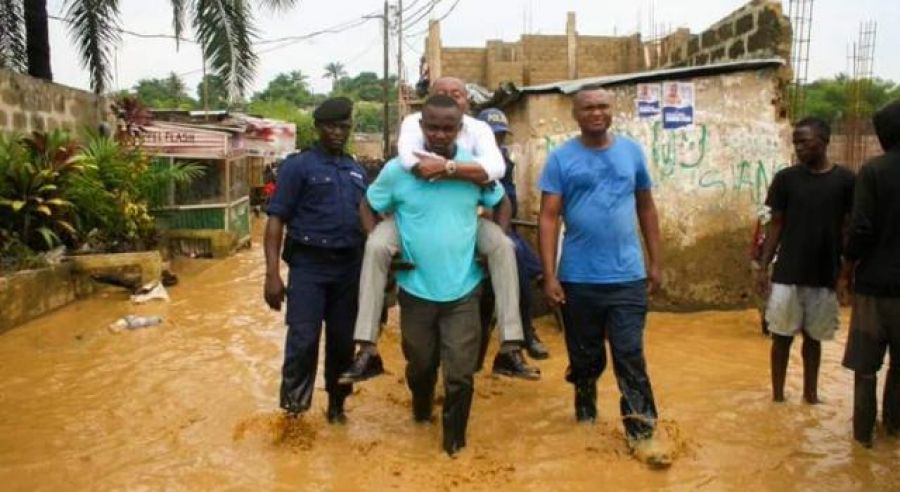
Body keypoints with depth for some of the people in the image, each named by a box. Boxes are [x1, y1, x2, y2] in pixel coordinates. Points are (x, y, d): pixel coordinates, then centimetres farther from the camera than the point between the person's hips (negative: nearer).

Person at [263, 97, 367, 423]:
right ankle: (293, 407, 8)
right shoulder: (298, 166, -1)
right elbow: (276, 219, -6)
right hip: (309, 265, -4)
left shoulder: (357, 171, 15)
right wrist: (272, 273, -14)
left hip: (349, 267, 5)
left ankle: (336, 405, 29)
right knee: (303, 341, -9)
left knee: (343, 341, 11)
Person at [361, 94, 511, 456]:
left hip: (462, 290, 0)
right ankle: (421, 409, 53)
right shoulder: (397, 170, -8)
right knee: (420, 363, 21)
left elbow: (502, 205, 12)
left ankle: (454, 437, 27)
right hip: (416, 289, 1)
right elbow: (368, 206, 6)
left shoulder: (476, 168, -5)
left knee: (460, 372, 3)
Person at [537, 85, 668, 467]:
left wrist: (655, 262, 8)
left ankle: (642, 432, 12)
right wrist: (549, 275, -13)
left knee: (630, 357, 3)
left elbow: (646, 208, 11)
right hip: (578, 278, -1)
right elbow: (548, 217, -7)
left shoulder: (632, 151, 4)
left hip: (628, 276, 1)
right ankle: (585, 411, 39)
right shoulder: (560, 158, -4)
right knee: (584, 356, 15)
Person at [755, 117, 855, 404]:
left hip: (825, 275, 1)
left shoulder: (845, 180, -1)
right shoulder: (786, 178, -1)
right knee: (782, 336, 5)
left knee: (814, 337, 12)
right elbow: (776, 225, 2)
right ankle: (778, 395, 17)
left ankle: (811, 394, 26)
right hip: (787, 274, 0)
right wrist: (763, 267, -1)